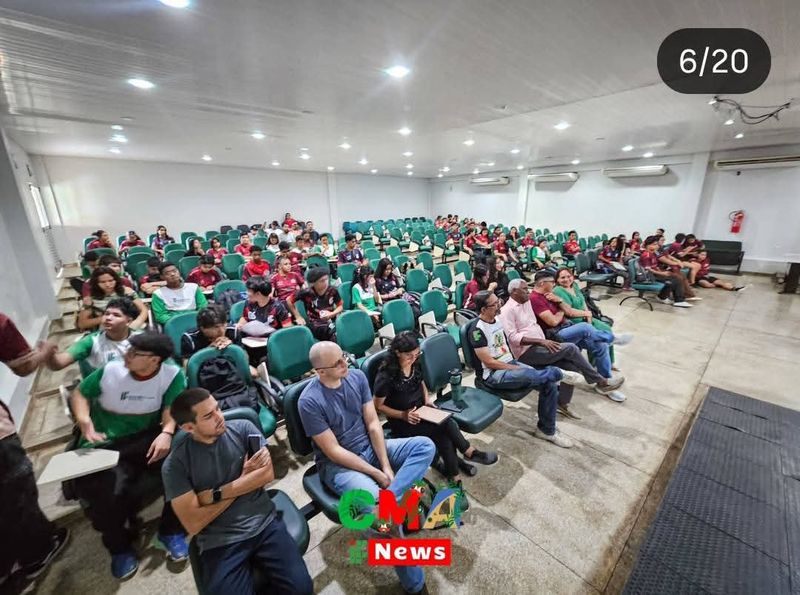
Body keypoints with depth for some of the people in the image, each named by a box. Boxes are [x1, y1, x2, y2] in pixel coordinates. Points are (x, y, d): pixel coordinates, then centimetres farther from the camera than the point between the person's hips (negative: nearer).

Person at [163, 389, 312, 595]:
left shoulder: (243, 428, -1)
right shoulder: (175, 464, -4)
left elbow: (267, 474, -6)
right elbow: (193, 524, -7)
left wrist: (215, 495, -9)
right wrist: (244, 479, -7)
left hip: (265, 525, 1)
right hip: (219, 544, -1)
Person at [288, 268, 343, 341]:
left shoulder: (332, 290, -2)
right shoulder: (307, 292, -8)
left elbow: (340, 306, 9)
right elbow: (289, 301, 5)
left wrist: (331, 314, -9)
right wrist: (298, 317, 6)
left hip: (331, 321, 4)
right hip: (314, 324, -4)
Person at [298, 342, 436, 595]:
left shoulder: (357, 376, -6)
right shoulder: (309, 401, -21)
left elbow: (373, 423, -2)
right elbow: (334, 451, -18)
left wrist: (386, 465, -11)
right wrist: (376, 473, -16)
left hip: (370, 448, 6)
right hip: (338, 464, -5)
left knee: (425, 445, -12)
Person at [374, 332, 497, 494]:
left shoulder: (415, 364, -5)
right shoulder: (386, 376, -23)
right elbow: (377, 406, -13)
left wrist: (427, 398, -2)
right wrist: (403, 415, -21)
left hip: (421, 412, 6)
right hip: (401, 422, -5)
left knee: (445, 438, -21)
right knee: (447, 426, -23)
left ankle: (455, 480, -3)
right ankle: (470, 453, 0)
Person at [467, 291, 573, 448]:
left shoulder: (497, 320, 8)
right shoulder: (477, 329, -18)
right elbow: (489, 362, -18)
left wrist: (515, 364, 5)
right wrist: (516, 369, -14)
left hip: (510, 364, 8)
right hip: (493, 374, -8)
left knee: (549, 383, -8)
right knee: (529, 375, -34)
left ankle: (547, 430, 8)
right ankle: (555, 373, -3)